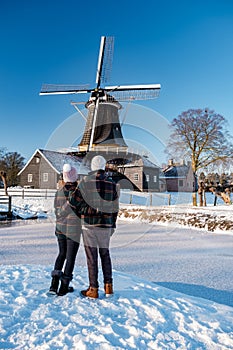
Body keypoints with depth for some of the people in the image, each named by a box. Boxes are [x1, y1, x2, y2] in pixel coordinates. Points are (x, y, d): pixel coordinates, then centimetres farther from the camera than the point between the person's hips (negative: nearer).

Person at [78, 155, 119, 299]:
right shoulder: (112, 184, 1)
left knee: (92, 257, 6)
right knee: (105, 254, 19)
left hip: (89, 225, -3)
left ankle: (93, 289, 14)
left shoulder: (85, 182, -9)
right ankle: (108, 285, 19)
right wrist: (113, 226, 16)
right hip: (105, 225, 3)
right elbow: (115, 208, 5)